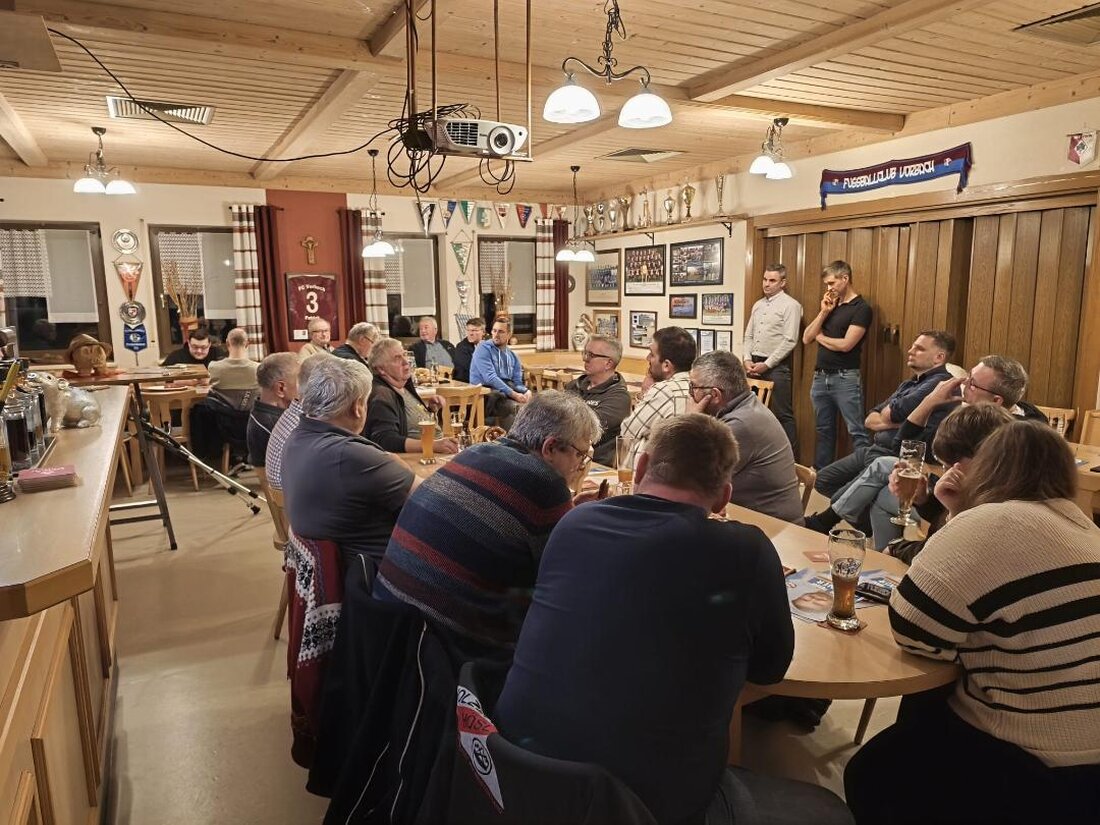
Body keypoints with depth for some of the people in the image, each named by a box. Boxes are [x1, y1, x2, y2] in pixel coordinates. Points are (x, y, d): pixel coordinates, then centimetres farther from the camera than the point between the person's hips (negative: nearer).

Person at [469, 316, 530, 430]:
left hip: (507, 392, 6)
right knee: (515, 407, -32)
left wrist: (526, 391, -13)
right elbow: (490, 378, -16)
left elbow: (517, 383, 12)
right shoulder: (484, 348, -4)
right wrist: (513, 394, -23)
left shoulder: (513, 357, 16)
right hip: (485, 394, -6)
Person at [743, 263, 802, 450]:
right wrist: (747, 360, 2)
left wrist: (766, 364, -14)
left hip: (777, 366, -7)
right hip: (755, 365, 7)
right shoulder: (758, 305, 15)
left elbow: (790, 341, -13)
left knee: (783, 414, -5)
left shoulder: (790, 305, -6)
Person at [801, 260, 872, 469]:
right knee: (824, 430, 14)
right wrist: (823, 313, -3)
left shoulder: (861, 308, -8)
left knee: (857, 432, -5)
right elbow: (806, 338, 7)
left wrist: (820, 336, 0)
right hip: (820, 377, 7)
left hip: (845, 378, -7)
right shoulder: (830, 305, 14)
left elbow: (845, 345, -17)